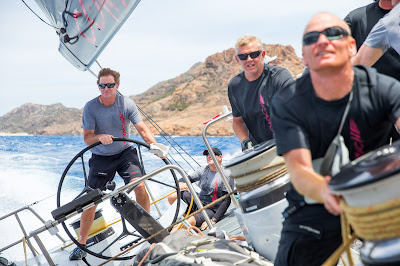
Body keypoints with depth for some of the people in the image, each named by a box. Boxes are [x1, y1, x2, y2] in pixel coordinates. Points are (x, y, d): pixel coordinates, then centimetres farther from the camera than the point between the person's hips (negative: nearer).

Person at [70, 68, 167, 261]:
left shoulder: (127, 104, -10)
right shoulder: (90, 107, -13)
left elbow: (142, 129, -12)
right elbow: (87, 138, -11)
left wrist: (155, 145, -30)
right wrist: (100, 137, -33)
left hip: (125, 152, 0)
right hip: (101, 157, 0)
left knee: (139, 186, -22)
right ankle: (81, 244, 9)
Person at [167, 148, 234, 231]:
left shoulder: (226, 175, -12)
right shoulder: (204, 170, 7)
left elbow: (227, 201, -16)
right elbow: (186, 179, 10)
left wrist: (213, 220, -24)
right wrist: (180, 184, -18)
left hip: (212, 211, -7)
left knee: (189, 222, -34)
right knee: (172, 197, -11)